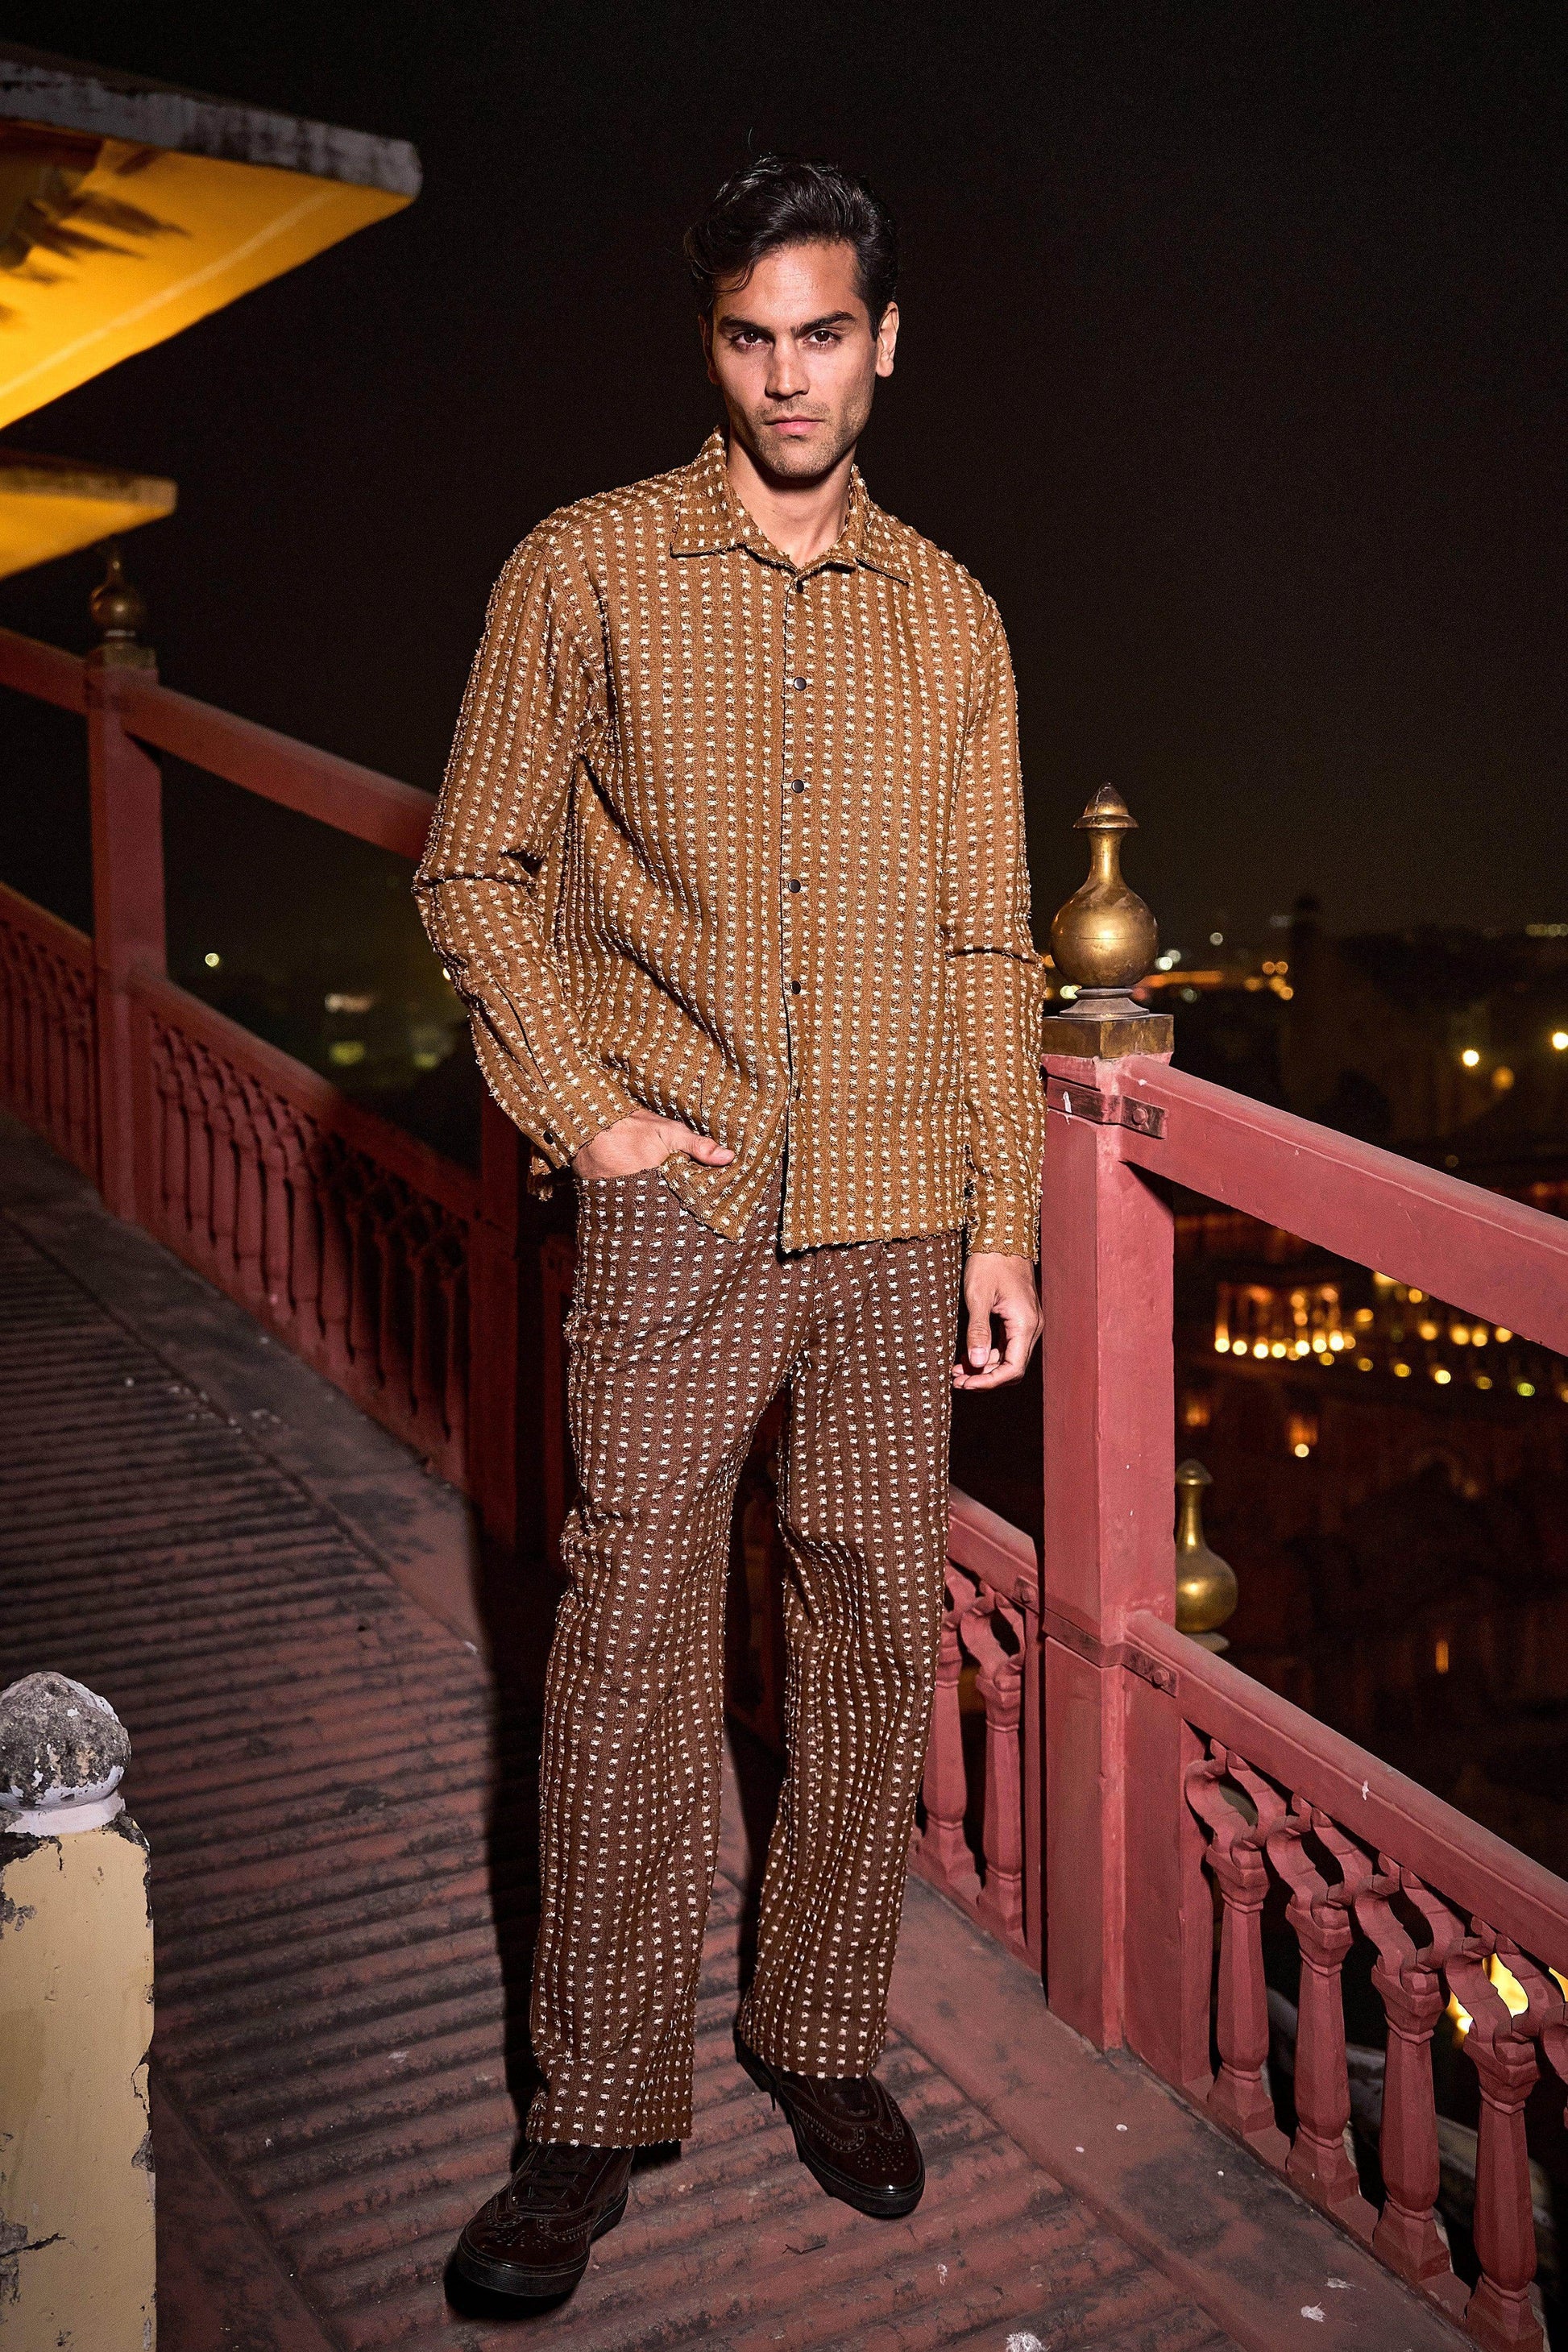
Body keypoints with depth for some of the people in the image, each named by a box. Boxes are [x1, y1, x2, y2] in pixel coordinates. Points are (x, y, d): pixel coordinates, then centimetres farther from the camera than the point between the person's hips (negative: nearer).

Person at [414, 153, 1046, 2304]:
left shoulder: (953, 619, 11)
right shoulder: (590, 569, 2)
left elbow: (988, 945, 10)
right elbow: (473, 872, 4)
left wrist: (1004, 1222, 5)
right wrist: (586, 1110, -6)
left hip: (899, 1221, 3)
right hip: (680, 1204, -3)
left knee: (881, 1635, 9)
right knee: (631, 1647, -1)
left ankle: (825, 2035, 29)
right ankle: (600, 2110, 15)